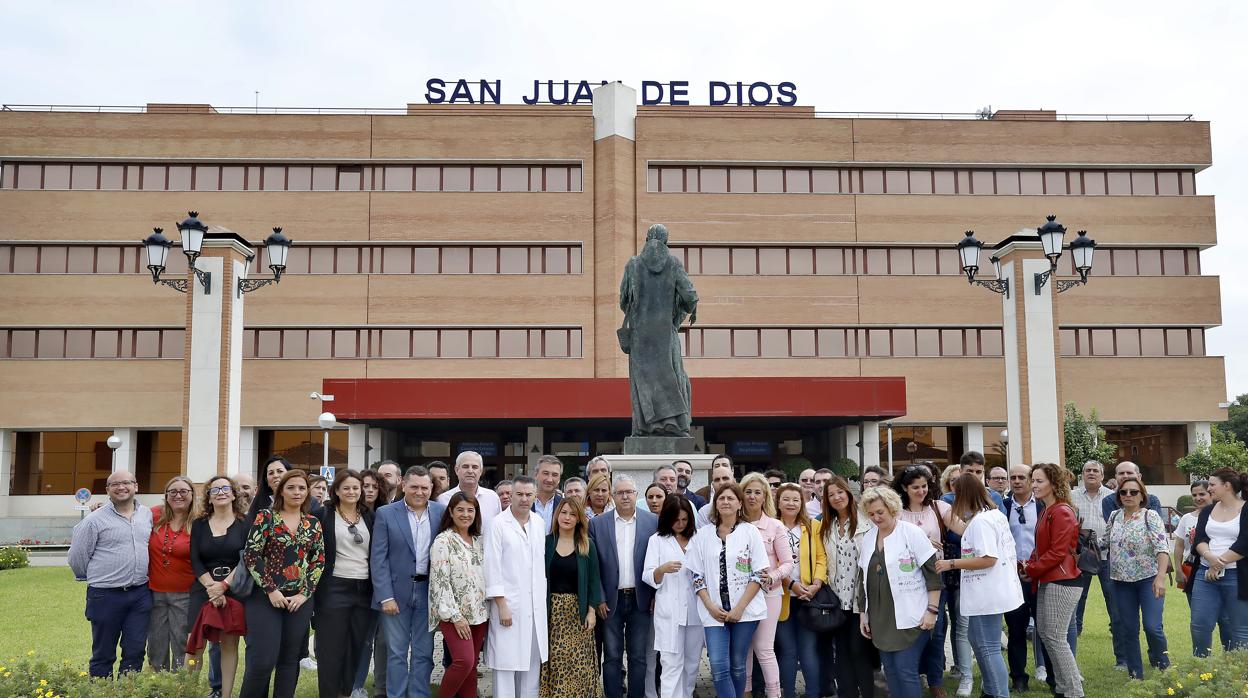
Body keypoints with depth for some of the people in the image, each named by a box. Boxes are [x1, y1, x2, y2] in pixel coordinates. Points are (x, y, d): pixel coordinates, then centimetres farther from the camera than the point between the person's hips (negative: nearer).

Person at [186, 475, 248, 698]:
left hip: (234, 590, -1)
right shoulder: (199, 524, 9)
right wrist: (211, 586, -12)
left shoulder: (245, 523, 2)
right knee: (196, 645, -5)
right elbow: (195, 561, 1)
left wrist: (223, 586, -14)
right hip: (204, 590, 1)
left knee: (229, 644, 1)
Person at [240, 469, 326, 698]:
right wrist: (271, 590, -12)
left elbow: (319, 561, 8)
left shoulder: (313, 524, 8)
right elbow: (251, 555, -7)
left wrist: (304, 594, -4)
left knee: (290, 659, 7)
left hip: (300, 599, 3)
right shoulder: (265, 517, -2)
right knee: (262, 660, -8)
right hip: (266, 597, -3)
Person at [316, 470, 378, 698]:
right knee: (331, 648, 2)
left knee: (358, 647, 8)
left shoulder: (370, 516, 11)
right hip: (334, 589, -3)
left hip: (365, 590, 4)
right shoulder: (324, 515, 0)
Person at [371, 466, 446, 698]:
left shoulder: (441, 512, 3)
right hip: (396, 592, -2)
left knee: (424, 653, 9)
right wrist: (386, 597, -12)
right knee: (396, 653, 6)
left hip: (428, 592, 2)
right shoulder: (385, 514, -3)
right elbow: (378, 558, -5)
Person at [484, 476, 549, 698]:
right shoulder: (498, 524, -8)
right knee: (506, 662, -1)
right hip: (509, 604, -5)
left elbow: (543, 561, 12)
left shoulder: (539, 523, 8)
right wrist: (501, 605, -13)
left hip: (536, 605, 5)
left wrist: (545, 600, 9)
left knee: (532, 659, 10)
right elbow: (492, 568, -10)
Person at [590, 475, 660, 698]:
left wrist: (657, 596, -1)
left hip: (640, 600, 0)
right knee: (612, 657, 5)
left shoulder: (653, 522, 1)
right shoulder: (597, 524, 1)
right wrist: (599, 599, -4)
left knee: (639, 657, 7)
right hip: (610, 600, 0)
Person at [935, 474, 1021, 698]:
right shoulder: (996, 515, 10)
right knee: (978, 639, 20)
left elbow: (988, 559, -25)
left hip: (987, 594, -10)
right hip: (991, 592, 10)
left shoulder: (980, 521, -20)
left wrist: (951, 564, -21)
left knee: (988, 647, -2)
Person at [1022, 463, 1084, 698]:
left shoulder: (1062, 512, -16)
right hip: (1048, 580, 10)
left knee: (1055, 637, -7)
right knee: (1044, 633, 13)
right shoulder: (1046, 511, 15)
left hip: (1062, 581, -10)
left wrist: (1032, 570, -12)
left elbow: (1058, 552, -20)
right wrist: (1030, 563, 1)